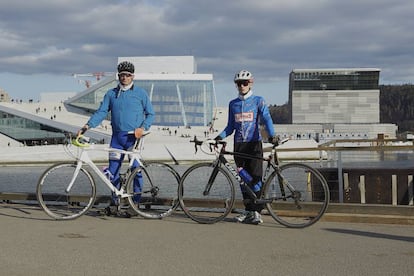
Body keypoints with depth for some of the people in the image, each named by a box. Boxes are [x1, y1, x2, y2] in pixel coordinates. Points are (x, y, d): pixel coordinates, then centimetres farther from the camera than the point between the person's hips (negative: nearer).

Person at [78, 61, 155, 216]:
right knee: (113, 170, 3)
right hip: (117, 137, 3)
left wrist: (143, 128, -12)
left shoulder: (141, 93, 3)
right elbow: (101, 112, 6)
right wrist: (87, 125, -8)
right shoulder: (111, 94, 10)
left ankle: (136, 202, 6)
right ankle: (115, 200, 16)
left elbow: (150, 114, 5)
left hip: (133, 137, -3)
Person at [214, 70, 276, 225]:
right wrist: (220, 136, -2)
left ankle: (257, 212, -7)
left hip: (254, 143, -4)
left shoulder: (258, 101, 2)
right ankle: (248, 210, 13)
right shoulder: (233, 104, 13)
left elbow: (266, 119, -11)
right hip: (239, 144, 4)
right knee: (243, 178, 4)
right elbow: (231, 126, 16)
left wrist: (271, 135, -28)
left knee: (255, 177, -10)